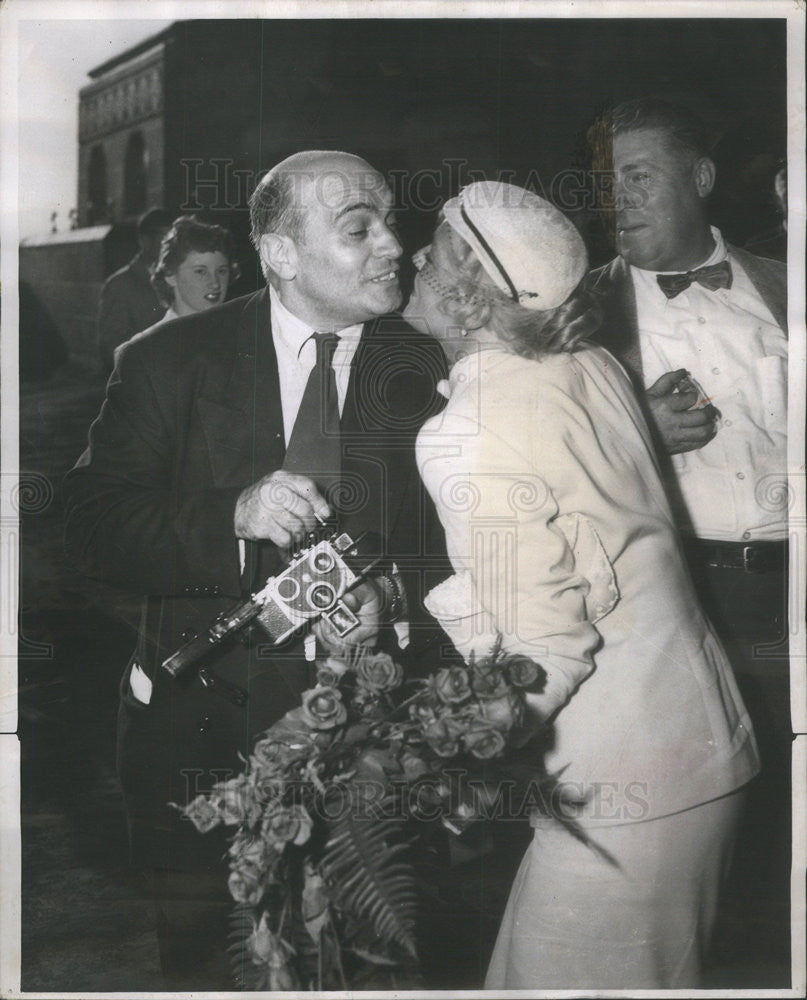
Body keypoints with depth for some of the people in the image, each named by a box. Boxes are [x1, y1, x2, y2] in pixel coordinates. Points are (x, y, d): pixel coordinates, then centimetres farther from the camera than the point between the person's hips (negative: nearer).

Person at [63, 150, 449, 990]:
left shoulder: (425, 375, 0)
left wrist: (395, 599, -22)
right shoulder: (168, 362, -3)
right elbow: (91, 525, -9)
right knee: (197, 953, 17)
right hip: (200, 724, 0)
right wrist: (232, 516, -24)